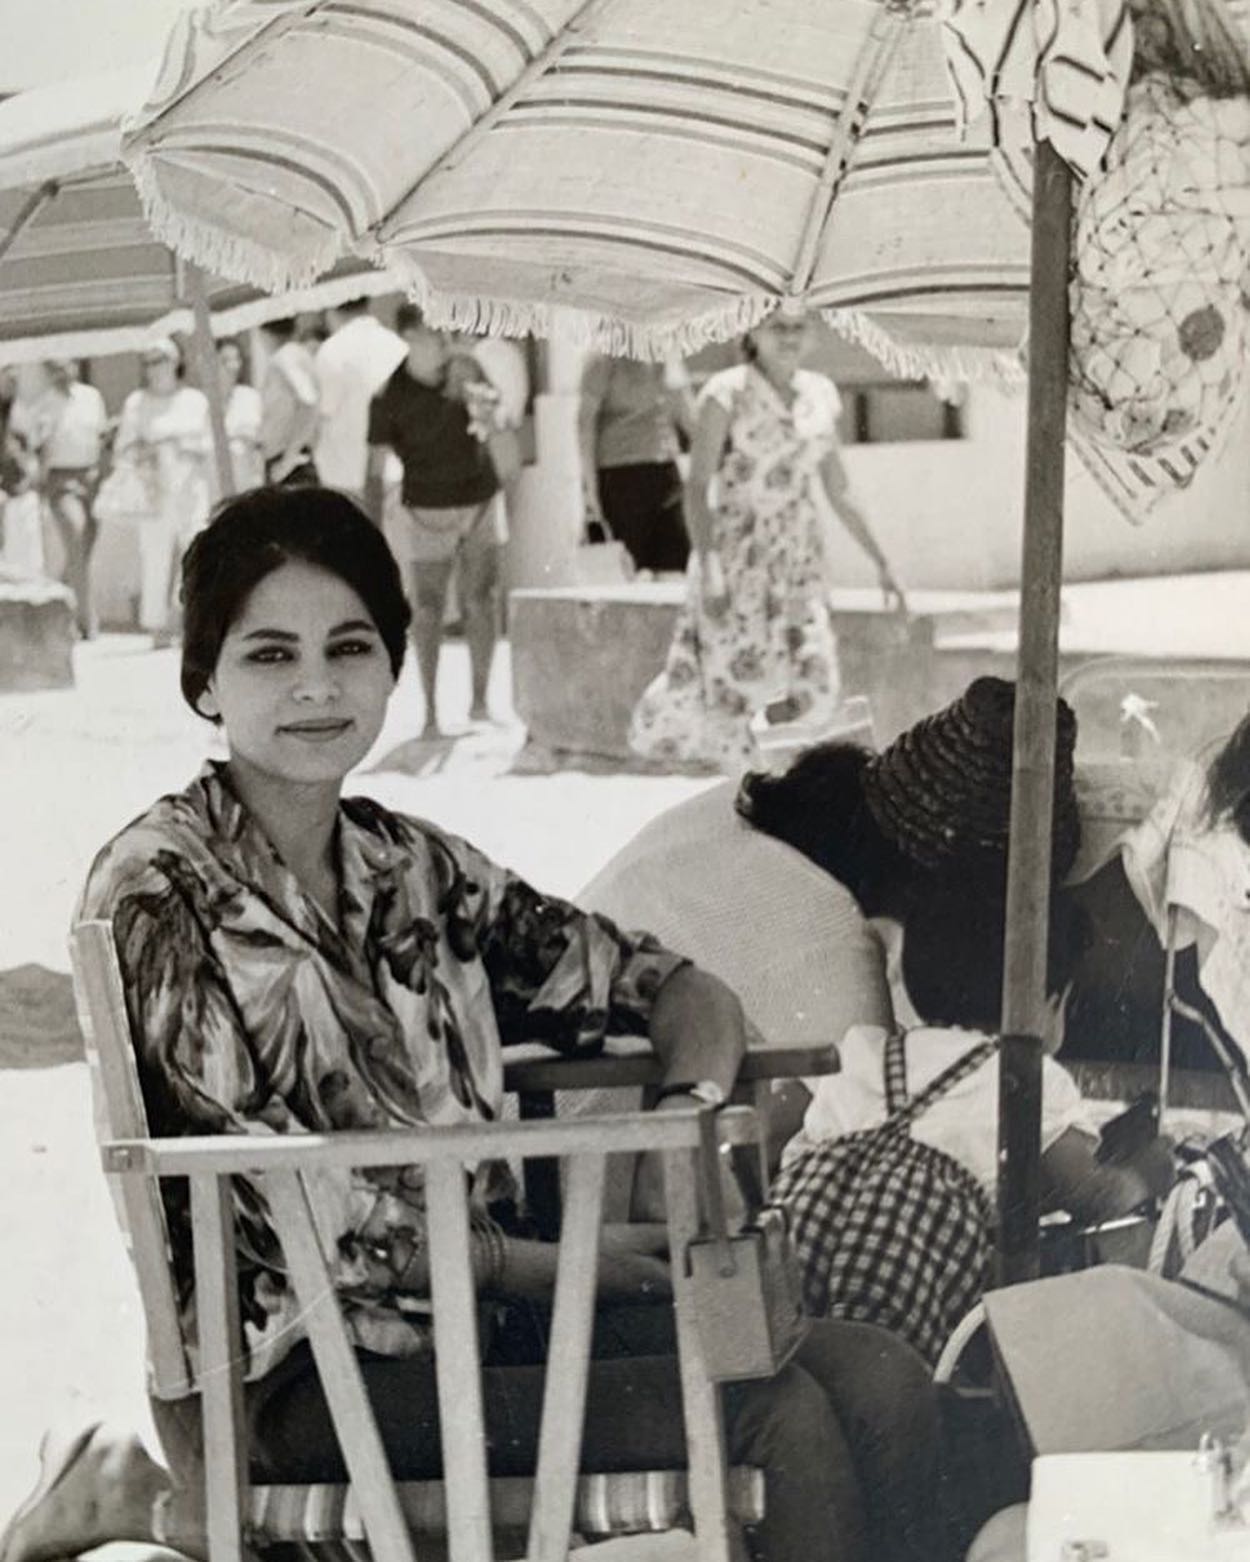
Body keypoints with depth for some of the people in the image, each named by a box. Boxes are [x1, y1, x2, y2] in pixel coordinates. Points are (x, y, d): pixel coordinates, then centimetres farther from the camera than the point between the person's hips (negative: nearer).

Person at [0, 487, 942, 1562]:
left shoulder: (414, 869, 14)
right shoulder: (162, 894, -5)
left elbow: (673, 986, 19)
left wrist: (695, 1109, -4)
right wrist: (568, 1266, -10)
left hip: (486, 1308, 7)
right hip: (316, 1365, -7)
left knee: (879, 1383, -12)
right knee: (782, 1418, -21)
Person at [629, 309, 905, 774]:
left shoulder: (819, 396, 9)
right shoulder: (727, 394, -6)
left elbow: (839, 492, 17)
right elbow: (697, 487, -11)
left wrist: (881, 562, 17)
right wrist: (709, 569, -21)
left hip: (800, 564, 4)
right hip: (738, 560, -4)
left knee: (807, 691, -9)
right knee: (734, 680, -5)